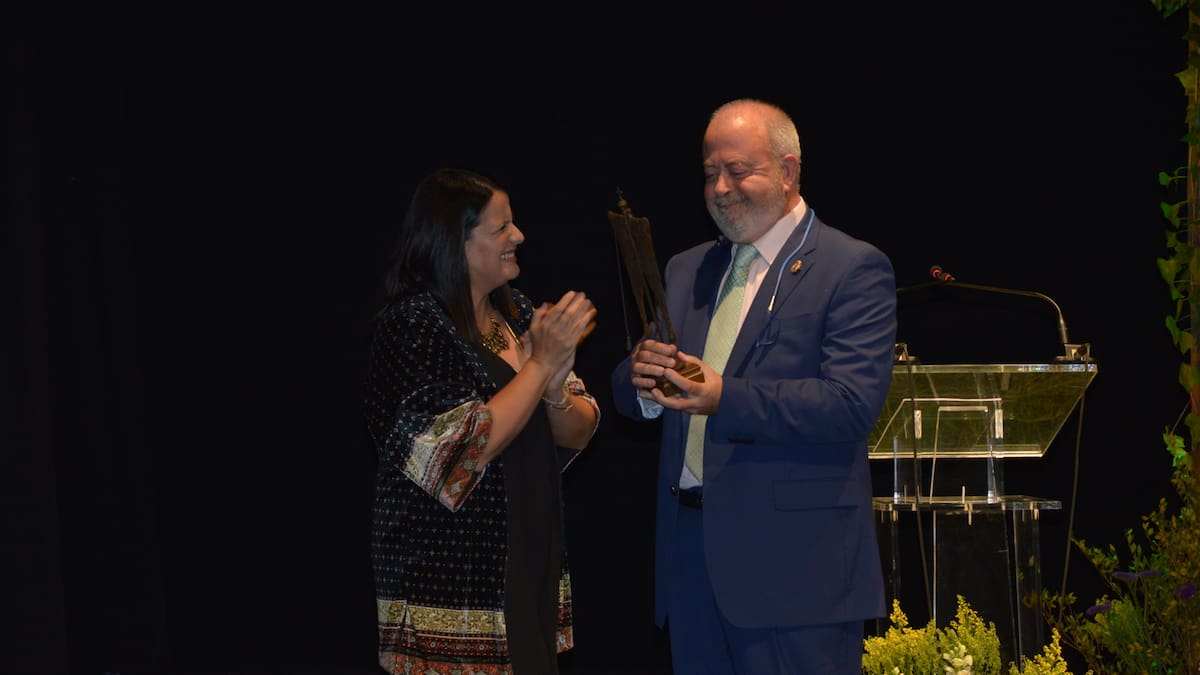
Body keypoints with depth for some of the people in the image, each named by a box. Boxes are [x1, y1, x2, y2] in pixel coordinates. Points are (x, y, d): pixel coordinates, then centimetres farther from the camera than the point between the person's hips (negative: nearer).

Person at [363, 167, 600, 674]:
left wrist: (556, 392, -14)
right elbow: (468, 448, -21)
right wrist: (542, 364, -18)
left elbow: (577, 434, 8)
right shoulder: (410, 325, -12)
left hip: (530, 570, 6)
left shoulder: (515, 311, 8)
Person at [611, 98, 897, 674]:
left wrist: (725, 397, -25)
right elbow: (628, 399, 14)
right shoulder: (686, 272, 18)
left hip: (794, 560, -6)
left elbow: (853, 404, -17)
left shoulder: (854, 269, -4)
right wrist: (641, 378, -11)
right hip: (692, 553, 6)